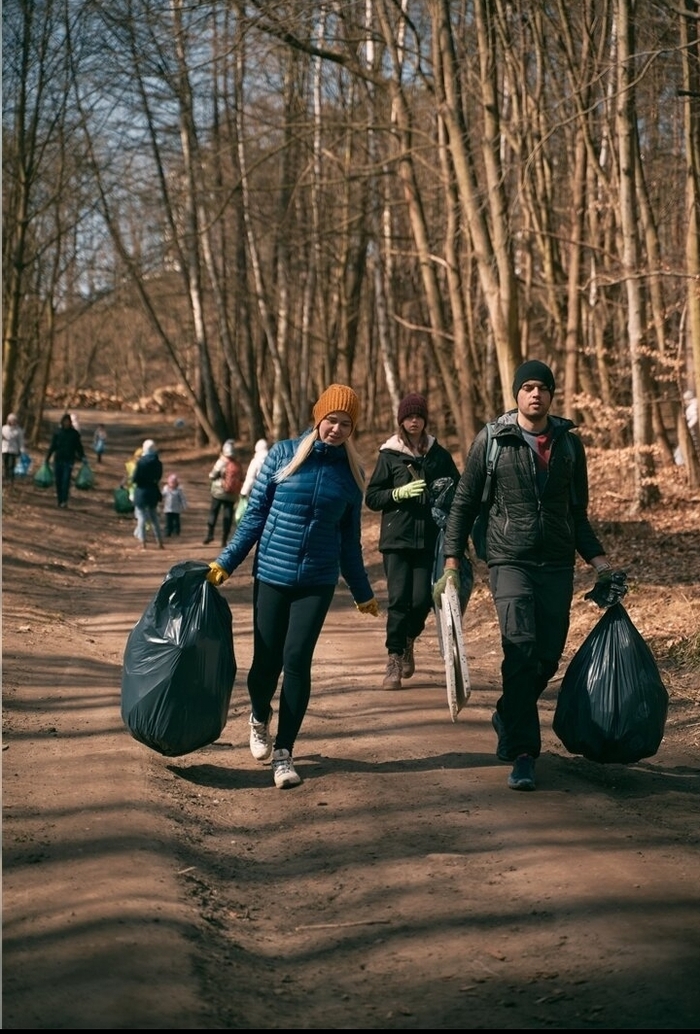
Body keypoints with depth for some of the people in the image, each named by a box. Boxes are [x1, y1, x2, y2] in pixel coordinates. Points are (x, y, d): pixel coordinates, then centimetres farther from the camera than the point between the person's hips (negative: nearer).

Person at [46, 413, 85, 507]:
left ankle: (64, 500, -12)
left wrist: (82, 457, -4)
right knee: (58, 481, 5)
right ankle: (59, 499, 15)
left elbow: (79, 447, 6)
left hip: (69, 460, -2)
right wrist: (48, 457, 0)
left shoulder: (75, 434, 2)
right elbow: (52, 446, 6)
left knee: (66, 480, -12)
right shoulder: (57, 433, 4)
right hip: (58, 459, 2)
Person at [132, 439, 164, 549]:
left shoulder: (140, 462, -15)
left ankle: (143, 542, 1)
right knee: (154, 517, 15)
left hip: (141, 491, -5)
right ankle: (159, 542, 17)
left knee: (141, 517, 3)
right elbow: (158, 477, 6)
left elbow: (135, 478, -14)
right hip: (153, 491, 5)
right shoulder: (157, 463, -2)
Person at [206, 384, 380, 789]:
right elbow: (255, 515, 2)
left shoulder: (351, 473, 4)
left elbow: (350, 539, 13)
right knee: (266, 661, 2)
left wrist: (363, 592, 16)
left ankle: (284, 753, 2)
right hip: (272, 574, -1)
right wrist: (225, 562, -2)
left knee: (297, 660, -9)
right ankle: (260, 718, 36)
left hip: (317, 582, 1)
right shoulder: (284, 454, -2)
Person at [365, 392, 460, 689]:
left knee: (422, 600, -5)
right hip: (397, 539, -1)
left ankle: (408, 641, 25)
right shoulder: (389, 455, 5)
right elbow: (371, 497, 4)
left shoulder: (439, 454, 10)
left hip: (429, 539, 1)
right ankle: (394, 660, 3)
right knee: (399, 600, -7)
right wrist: (401, 492, -12)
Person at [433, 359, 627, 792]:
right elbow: (464, 504, 4)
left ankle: (508, 718, 34)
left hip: (557, 565, 4)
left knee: (548, 657, 6)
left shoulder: (570, 443, 8)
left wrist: (600, 561, 8)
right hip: (510, 561, -3)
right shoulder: (491, 440, 0)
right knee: (521, 650, -18)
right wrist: (452, 565, -2)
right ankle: (523, 752, -13)